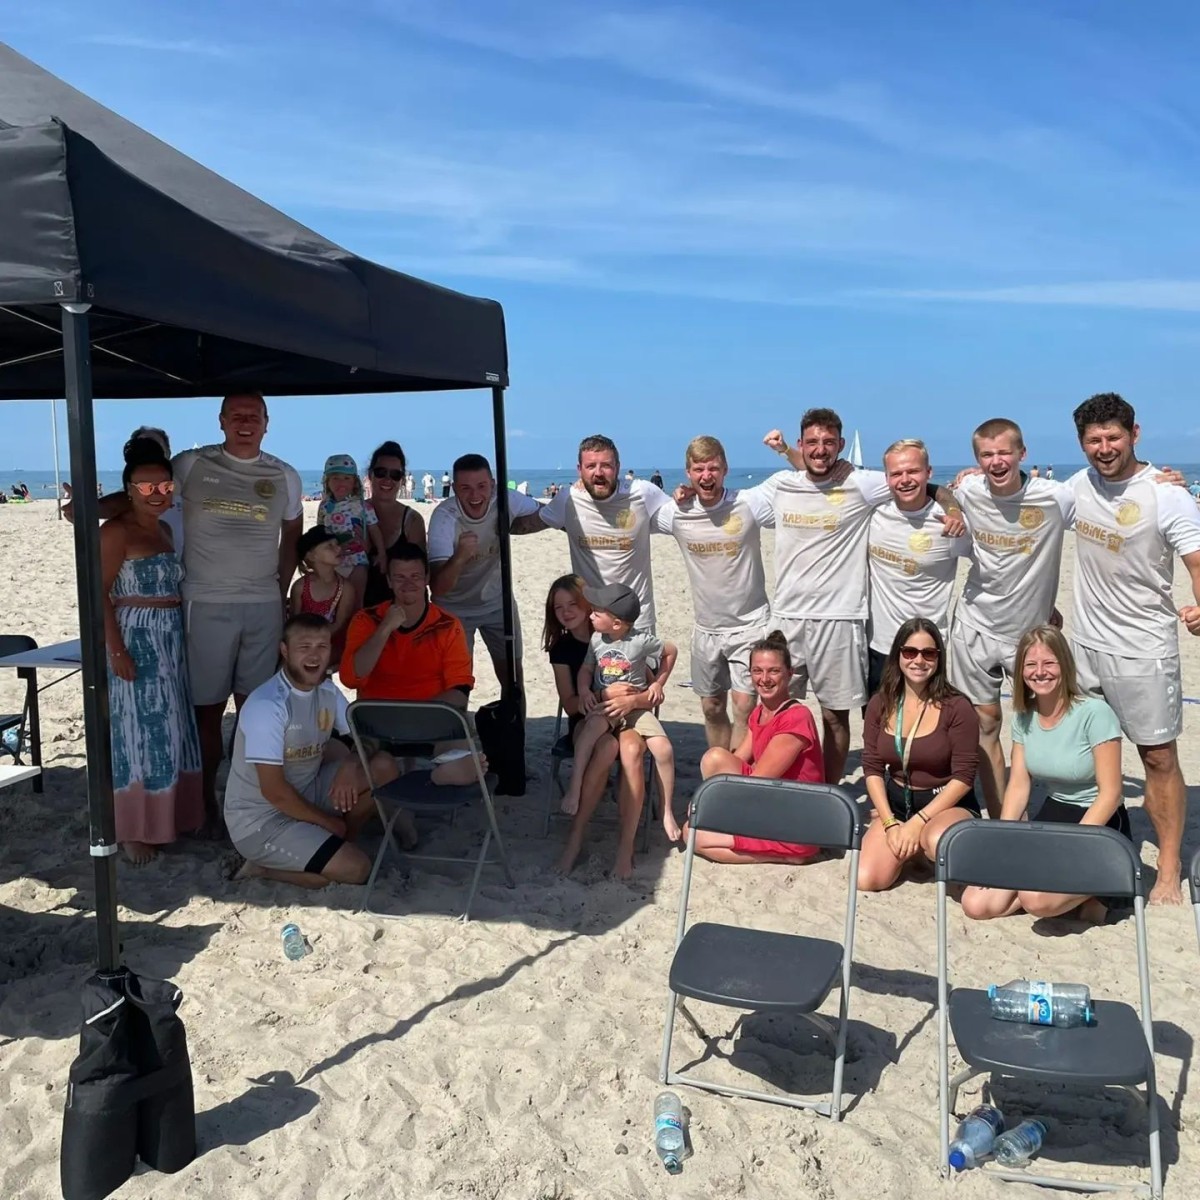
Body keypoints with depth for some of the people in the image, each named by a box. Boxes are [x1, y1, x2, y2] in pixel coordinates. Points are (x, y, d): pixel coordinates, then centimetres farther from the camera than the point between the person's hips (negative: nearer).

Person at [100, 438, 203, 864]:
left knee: (170, 730, 13)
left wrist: (175, 637, 13)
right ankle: (133, 829, 8)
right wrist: (116, 650, -20)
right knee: (138, 733, -2)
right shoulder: (116, 531, -11)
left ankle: (168, 817, 25)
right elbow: (100, 593, -15)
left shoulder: (165, 529, 13)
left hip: (170, 640, 8)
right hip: (135, 639, -8)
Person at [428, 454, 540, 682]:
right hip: (454, 608, -3)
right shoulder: (444, 516, -28)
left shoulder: (507, 501, -21)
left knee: (513, 674, 11)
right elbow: (437, 588, -37)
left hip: (498, 602, 3)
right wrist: (459, 557, -54)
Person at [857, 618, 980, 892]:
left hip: (948, 805, -4)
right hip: (896, 802, 4)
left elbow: (963, 778, -15)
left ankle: (922, 843, -1)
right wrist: (890, 823, -12)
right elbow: (872, 768, 0)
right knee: (867, 879, -15)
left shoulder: (957, 707, -15)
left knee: (938, 842, -39)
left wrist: (917, 823, -20)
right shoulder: (880, 705, -2)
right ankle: (914, 847, 15)